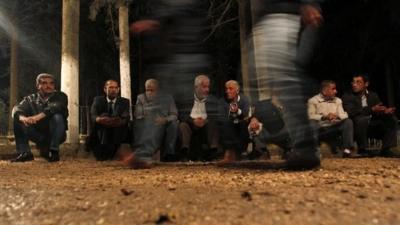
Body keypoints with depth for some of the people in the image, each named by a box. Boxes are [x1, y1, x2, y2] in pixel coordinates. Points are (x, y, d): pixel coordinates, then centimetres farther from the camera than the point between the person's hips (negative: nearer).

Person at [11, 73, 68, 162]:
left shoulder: (60, 96, -1)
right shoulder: (31, 99, 8)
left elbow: (55, 107, -24)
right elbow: (16, 109, -11)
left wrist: (38, 117, -40)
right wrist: (23, 118, -35)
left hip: (55, 135, -3)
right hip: (38, 135, 3)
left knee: (57, 117, -30)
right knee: (17, 119, -13)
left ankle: (54, 151, -22)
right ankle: (24, 153, -11)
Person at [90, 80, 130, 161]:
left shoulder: (124, 101, 7)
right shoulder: (98, 100, 8)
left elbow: (125, 118, -12)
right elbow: (93, 115, -10)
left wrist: (119, 121, -37)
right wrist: (99, 119, -36)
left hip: (118, 132, 0)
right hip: (101, 130, 0)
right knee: (104, 115, -27)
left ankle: (111, 152, -37)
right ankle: (103, 149, -40)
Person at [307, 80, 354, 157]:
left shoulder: (338, 100, 20)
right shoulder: (313, 100, 4)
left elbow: (344, 115, 7)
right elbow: (310, 116, -9)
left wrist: (337, 116, -17)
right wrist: (324, 117, -23)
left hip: (333, 127, 4)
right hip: (319, 128, -4)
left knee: (348, 121, -20)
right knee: (312, 123, -36)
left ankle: (346, 149, -23)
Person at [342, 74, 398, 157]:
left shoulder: (373, 95, 12)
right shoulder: (347, 96, -4)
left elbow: (379, 109, 6)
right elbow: (351, 112, -20)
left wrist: (385, 111, -20)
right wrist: (372, 109, -29)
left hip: (373, 125, 5)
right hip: (356, 126, -5)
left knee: (392, 118, -10)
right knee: (362, 118, -35)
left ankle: (386, 149, -8)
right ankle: (362, 150, -21)